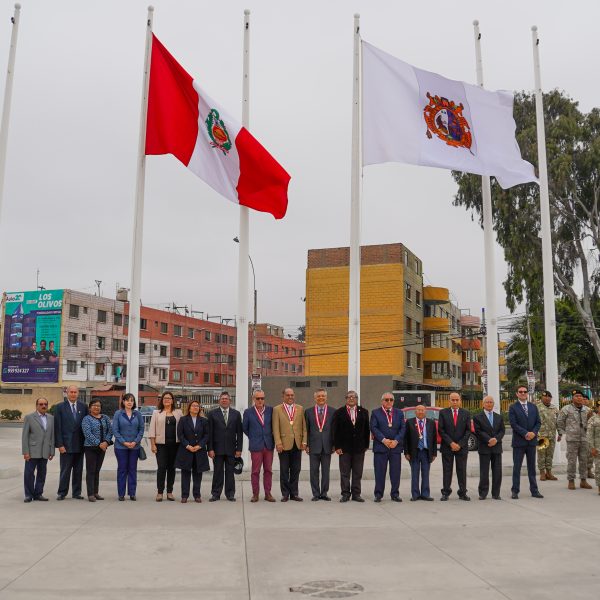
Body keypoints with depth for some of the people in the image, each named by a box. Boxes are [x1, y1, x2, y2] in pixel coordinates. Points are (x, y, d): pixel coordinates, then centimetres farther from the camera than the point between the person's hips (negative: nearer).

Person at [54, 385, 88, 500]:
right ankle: (62, 493, 11)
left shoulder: (83, 406, 7)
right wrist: (60, 444, -10)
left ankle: (76, 493, 17)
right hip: (66, 444, -3)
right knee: (65, 470, 0)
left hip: (80, 444, 3)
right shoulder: (60, 407, -1)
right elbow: (57, 427, -3)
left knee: (78, 470, 8)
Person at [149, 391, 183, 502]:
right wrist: (153, 444, -5)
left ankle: (170, 492, 13)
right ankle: (159, 492, 3)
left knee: (171, 468, 6)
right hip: (161, 444, -2)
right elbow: (152, 429, 3)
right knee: (161, 467, -5)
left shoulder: (178, 413, 10)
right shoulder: (156, 413, 6)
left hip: (174, 443, 2)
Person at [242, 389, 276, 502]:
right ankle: (255, 494, 10)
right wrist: (253, 437, 10)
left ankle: (268, 493, 13)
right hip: (256, 446, -2)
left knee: (268, 470, 6)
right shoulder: (248, 412, -1)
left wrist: (270, 437, 10)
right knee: (255, 471, 2)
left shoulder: (270, 410, 4)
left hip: (269, 445, 2)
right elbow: (244, 428, 9)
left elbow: (274, 425, 15)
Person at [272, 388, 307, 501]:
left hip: (297, 444, 3)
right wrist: (278, 443, -11)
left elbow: (304, 427, 9)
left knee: (296, 470, 6)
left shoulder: (300, 409, 11)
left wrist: (304, 441, 0)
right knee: (284, 470, 4)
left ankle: (294, 493, 15)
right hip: (284, 444, -3)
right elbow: (275, 428, -3)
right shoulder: (277, 409, 2)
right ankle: (285, 494, 12)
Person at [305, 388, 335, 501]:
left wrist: (334, 444, -1)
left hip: (327, 446, 0)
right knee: (314, 471, 4)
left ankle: (324, 493, 16)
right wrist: (306, 445, -1)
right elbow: (306, 430, 6)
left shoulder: (332, 412, 4)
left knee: (326, 471, 6)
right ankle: (316, 494, 12)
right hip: (313, 446, 0)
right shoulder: (309, 412, 5)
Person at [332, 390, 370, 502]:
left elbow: (366, 430, 8)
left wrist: (366, 445, 4)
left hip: (359, 447, 2)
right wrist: (337, 446, -7)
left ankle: (356, 494, 14)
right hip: (344, 447, -2)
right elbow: (335, 431, -1)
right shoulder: (339, 413, 1)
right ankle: (345, 494, 10)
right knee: (344, 473, 3)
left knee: (358, 473, 6)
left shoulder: (363, 412, 7)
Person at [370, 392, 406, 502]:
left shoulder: (399, 413, 14)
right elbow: (374, 428, -4)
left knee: (395, 472, 4)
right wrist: (383, 440, -13)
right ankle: (378, 494, 7)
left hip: (396, 447, 2)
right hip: (380, 447, -2)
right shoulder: (375, 413, 6)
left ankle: (395, 494, 13)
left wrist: (396, 440, -7)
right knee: (380, 472, 0)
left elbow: (403, 428, 6)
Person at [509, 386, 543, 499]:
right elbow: (513, 424, -11)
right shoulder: (513, 407, -3)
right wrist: (525, 434, -17)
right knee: (517, 467, 1)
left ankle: (534, 490, 16)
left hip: (532, 440, 4)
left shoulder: (533, 407, 11)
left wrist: (533, 432, -10)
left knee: (532, 467, 10)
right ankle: (515, 491, 6)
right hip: (519, 441, -4)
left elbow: (538, 422, 8)